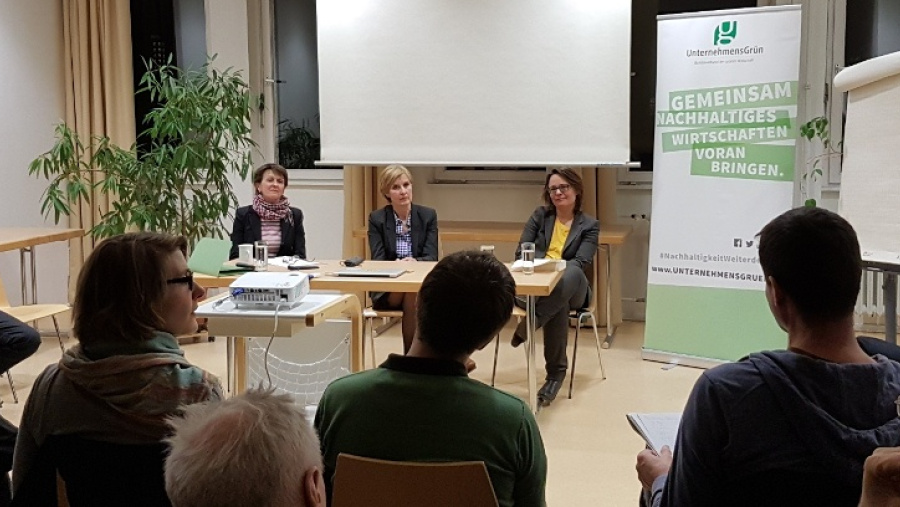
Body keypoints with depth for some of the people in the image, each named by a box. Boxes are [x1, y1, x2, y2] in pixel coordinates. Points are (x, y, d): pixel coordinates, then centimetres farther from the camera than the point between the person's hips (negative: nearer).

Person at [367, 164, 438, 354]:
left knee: (414, 293, -34)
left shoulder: (428, 215, 3)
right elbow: (377, 260, -6)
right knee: (411, 295, -33)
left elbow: (431, 257, -5)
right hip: (386, 290, 0)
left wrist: (414, 261, -28)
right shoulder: (376, 219, 2)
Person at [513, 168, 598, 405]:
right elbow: (521, 251, 7)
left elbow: (581, 262, -7)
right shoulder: (540, 215, 13)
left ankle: (529, 323, -39)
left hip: (571, 287, 0)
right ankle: (556, 372, -28)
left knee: (571, 272, -39)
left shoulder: (589, 225, 7)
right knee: (559, 305, -37)